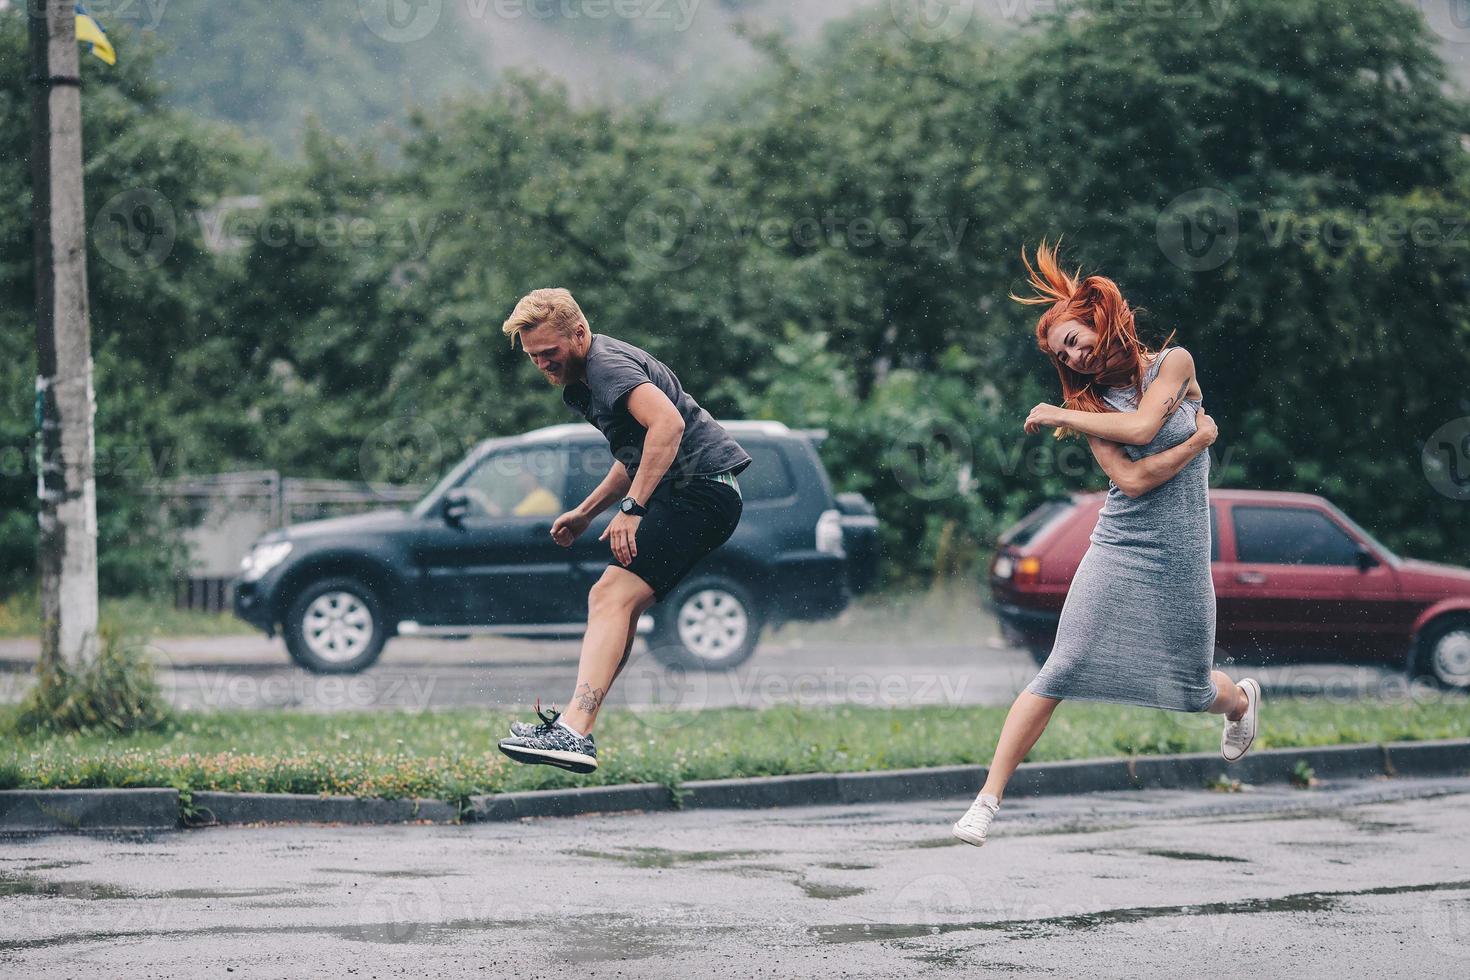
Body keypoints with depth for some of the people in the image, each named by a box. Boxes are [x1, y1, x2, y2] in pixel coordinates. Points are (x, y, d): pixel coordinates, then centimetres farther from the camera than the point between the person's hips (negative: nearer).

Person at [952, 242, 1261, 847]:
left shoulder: (1173, 364, 0)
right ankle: (988, 800, -15)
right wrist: (1196, 440, -13)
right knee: (1061, 672, -14)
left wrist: (1062, 416, -11)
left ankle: (1242, 698, 50)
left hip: (1179, 559, 0)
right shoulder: (1088, 402, 2)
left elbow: (1142, 426, -18)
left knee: (1190, 691, 12)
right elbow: (1133, 479, -12)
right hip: (1118, 550, 0)